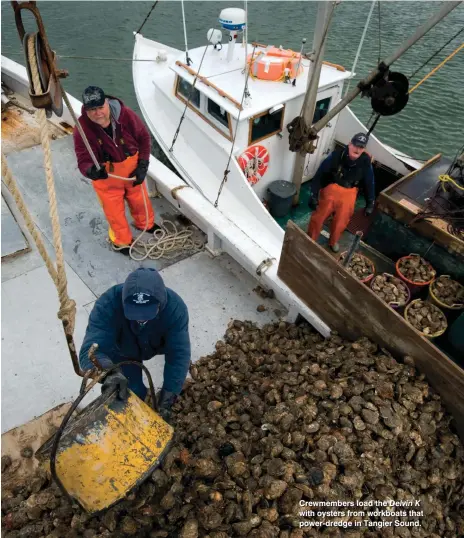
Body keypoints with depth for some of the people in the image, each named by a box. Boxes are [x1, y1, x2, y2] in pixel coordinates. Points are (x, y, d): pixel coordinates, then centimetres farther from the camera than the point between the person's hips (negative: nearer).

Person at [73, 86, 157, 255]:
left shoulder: (126, 115, -23)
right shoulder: (82, 128, -26)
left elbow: (144, 138, -8)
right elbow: (84, 160, -28)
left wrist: (142, 165, -12)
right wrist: (91, 171, -53)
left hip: (131, 167, 2)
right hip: (105, 173, -2)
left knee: (140, 199, 24)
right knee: (114, 209, 12)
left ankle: (146, 224, 58)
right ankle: (122, 241, 41)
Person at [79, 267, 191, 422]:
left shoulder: (175, 306, -40)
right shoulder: (107, 304, -42)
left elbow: (178, 354, -38)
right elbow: (89, 351, -47)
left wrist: (166, 400, -44)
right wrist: (110, 371, -69)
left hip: (158, 343, 2)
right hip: (123, 352, -2)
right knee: (134, 393, -8)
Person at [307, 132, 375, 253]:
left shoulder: (365, 162, -13)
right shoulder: (336, 155, -21)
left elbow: (369, 183, 0)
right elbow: (320, 174, -15)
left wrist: (370, 203, 4)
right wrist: (314, 194, -17)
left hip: (349, 193, 2)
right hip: (331, 188, -2)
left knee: (341, 221, 10)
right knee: (319, 216, -4)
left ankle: (333, 241, 40)